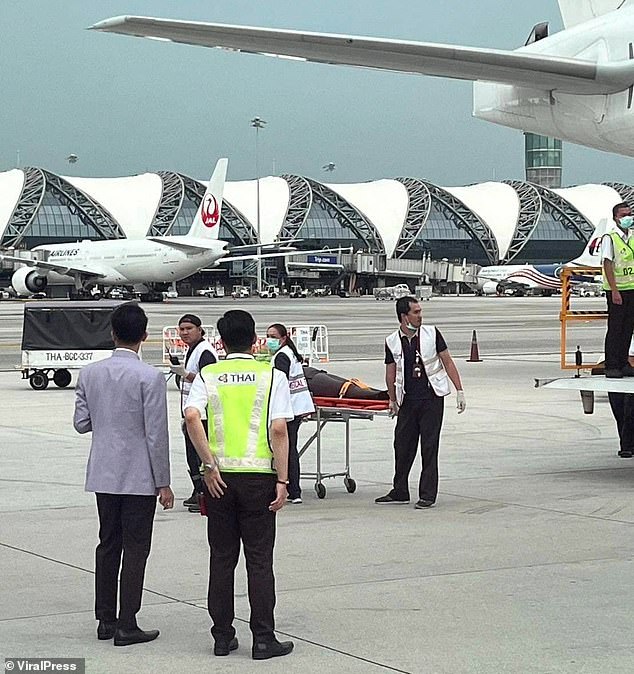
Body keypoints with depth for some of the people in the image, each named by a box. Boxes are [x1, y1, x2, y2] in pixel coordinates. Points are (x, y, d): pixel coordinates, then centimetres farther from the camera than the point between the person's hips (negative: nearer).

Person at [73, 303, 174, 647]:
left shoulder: (90, 373, 1)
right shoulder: (149, 377, -14)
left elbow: (81, 423, 6)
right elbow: (156, 434, -13)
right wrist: (163, 483, -7)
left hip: (103, 474, 5)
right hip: (139, 476, -5)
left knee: (108, 544, 14)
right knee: (135, 548, 1)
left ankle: (106, 619, 19)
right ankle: (126, 626, 2)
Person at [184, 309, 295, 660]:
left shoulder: (207, 376, 4)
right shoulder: (271, 376, 0)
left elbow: (192, 416, -14)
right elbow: (279, 429, -10)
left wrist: (209, 465, -10)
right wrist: (282, 480, -6)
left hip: (219, 476, 2)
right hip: (258, 475, -2)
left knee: (222, 558, 10)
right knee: (259, 559, 3)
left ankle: (223, 636, 13)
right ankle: (263, 639, 2)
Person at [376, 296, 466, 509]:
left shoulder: (431, 333, 0)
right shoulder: (392, 342, 3)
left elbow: (447, 362, 2)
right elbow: (391, 372, 12)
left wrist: (459, 391, -2)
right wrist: (392, 400, 9)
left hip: (432, 398, -2)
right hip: (408, 401, 2)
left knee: (429, 447, -1)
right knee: (402, 445, 6)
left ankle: (428, 495, 4)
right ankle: (400, 493, 19)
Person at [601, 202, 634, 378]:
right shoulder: (609, 238, -7)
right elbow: (607, 265, -12)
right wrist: (614, 291, -18)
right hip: (617, 289, -6)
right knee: (615, 328, -3)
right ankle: (611, 366, 2)